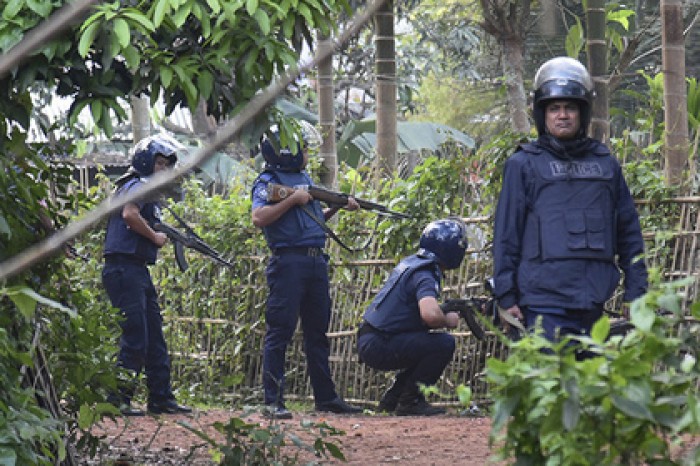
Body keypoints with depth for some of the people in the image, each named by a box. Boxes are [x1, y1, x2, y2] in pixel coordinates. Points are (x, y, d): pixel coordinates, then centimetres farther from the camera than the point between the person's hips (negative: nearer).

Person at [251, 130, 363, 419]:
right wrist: (292, 200, -17)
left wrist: (339, 207, 13)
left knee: (318, 331, 13)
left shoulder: (305, 178, 19)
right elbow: (259, 218, -21)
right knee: (280, 332, -7)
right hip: (288, 262, -8)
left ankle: (325, 397, 19)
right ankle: (273, 401, -6)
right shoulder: (268, 182, -6)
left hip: (316, 262, 8)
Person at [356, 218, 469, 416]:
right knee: (444, 343, -18)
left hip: (368, 342, 10)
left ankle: (391, 399, 24)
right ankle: (410, 400, -11)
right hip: (379, 347, -10)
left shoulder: (410, 263, 13)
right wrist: (448, 321, -14)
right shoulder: (425, 276, -17)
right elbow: (430, 315, -36)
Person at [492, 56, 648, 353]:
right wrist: (506, 296, -2)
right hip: (545, 303, -4)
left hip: (594, 303, 4)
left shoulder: (605, 163, 15)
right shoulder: (524, 165, 5)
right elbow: (506, 233, 3)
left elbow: (629, 231, 17)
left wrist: (636, 292, 12)